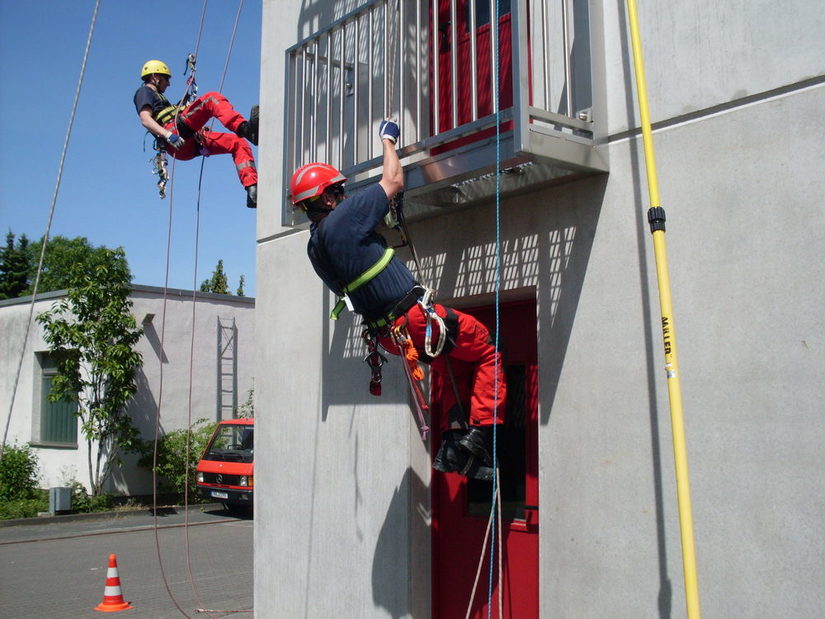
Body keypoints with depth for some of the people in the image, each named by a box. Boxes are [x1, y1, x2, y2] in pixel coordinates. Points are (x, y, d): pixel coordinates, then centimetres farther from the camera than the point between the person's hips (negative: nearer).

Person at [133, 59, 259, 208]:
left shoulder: (157, 97, 42)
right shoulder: (144, 92, 14)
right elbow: (145, 119, -7)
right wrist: (169, 135, -21)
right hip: (175, 128, -9)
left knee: (239, 143, -2)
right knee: (212, 98, -21)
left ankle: (252, 188, -21)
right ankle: (245, 128, -43)